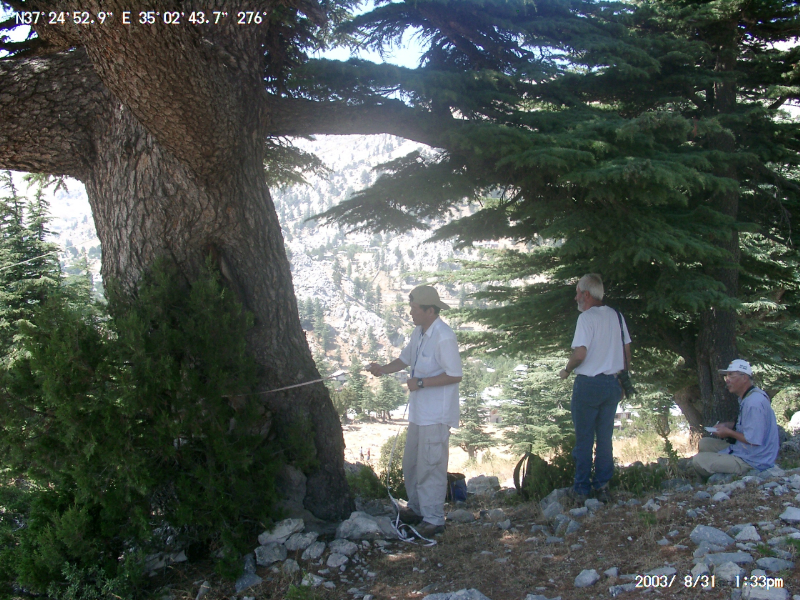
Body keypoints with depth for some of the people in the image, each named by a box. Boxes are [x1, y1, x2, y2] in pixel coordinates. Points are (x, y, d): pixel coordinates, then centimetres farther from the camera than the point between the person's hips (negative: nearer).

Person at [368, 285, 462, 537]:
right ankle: (417, 508, 35)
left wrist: (421, 382, -20)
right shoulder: (419, 333, 9)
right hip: (419, 412, 10)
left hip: (436, 415, -10)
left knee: (430, 467, -2)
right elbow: (405, 359, 20)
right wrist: (383, 369, 3)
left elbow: (455, 375, -21)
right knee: (411, 462, 19)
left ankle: (433, 519, 10)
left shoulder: (444, 337, -21)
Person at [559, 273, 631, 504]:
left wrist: (566, 370, -2)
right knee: (605, 437, 11)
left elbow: (580, 353, -20)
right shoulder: (616, 316, 7)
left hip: (588, 384, -6)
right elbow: (627, 351, 11)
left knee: (584, 439, 3)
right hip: (612, 384, 6)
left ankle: (581, 490, 9)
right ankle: (602, 486, 14)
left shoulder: (587, 317, -12)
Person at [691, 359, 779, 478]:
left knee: (698, 460, -16)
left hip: (751, 462, -11)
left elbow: (753, 440, -27)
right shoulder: (747, 398, 9)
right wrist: (728, 425, 8)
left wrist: (729, 432, -13)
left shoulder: (754, 403, -26)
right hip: (742, 450, 11)